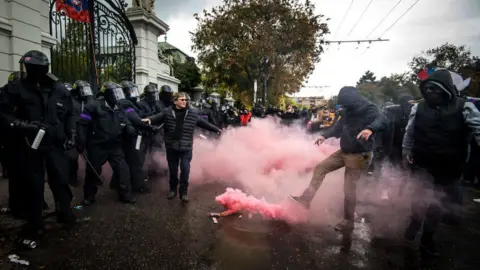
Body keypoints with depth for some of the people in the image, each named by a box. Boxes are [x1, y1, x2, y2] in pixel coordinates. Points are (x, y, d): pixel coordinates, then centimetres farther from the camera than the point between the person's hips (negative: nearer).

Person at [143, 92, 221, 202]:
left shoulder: (192, 113, 2)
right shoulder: (167, 112, -1)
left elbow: (203, 123, 10)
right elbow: (158, 117, -12)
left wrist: (216, 130, 14)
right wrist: (150, 119, -35)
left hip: (186, 147, 0)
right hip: (171, 147, 0)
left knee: (185, 169, -2)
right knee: (173, 170, 13)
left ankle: (183, 192, 14)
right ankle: (173, 189, 34)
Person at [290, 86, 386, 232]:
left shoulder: (369, 109, -18)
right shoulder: (349, 110, 5)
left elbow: (381, 121, -38)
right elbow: (339, 126, 18)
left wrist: (370, 129, -59)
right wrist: (325, 136, 9)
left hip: (359, 155, -8)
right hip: (344, 152, 8)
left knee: (349, 188, -3)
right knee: (321, 167, 7)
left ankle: (348, 221, 16)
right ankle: (306, 199, 12)